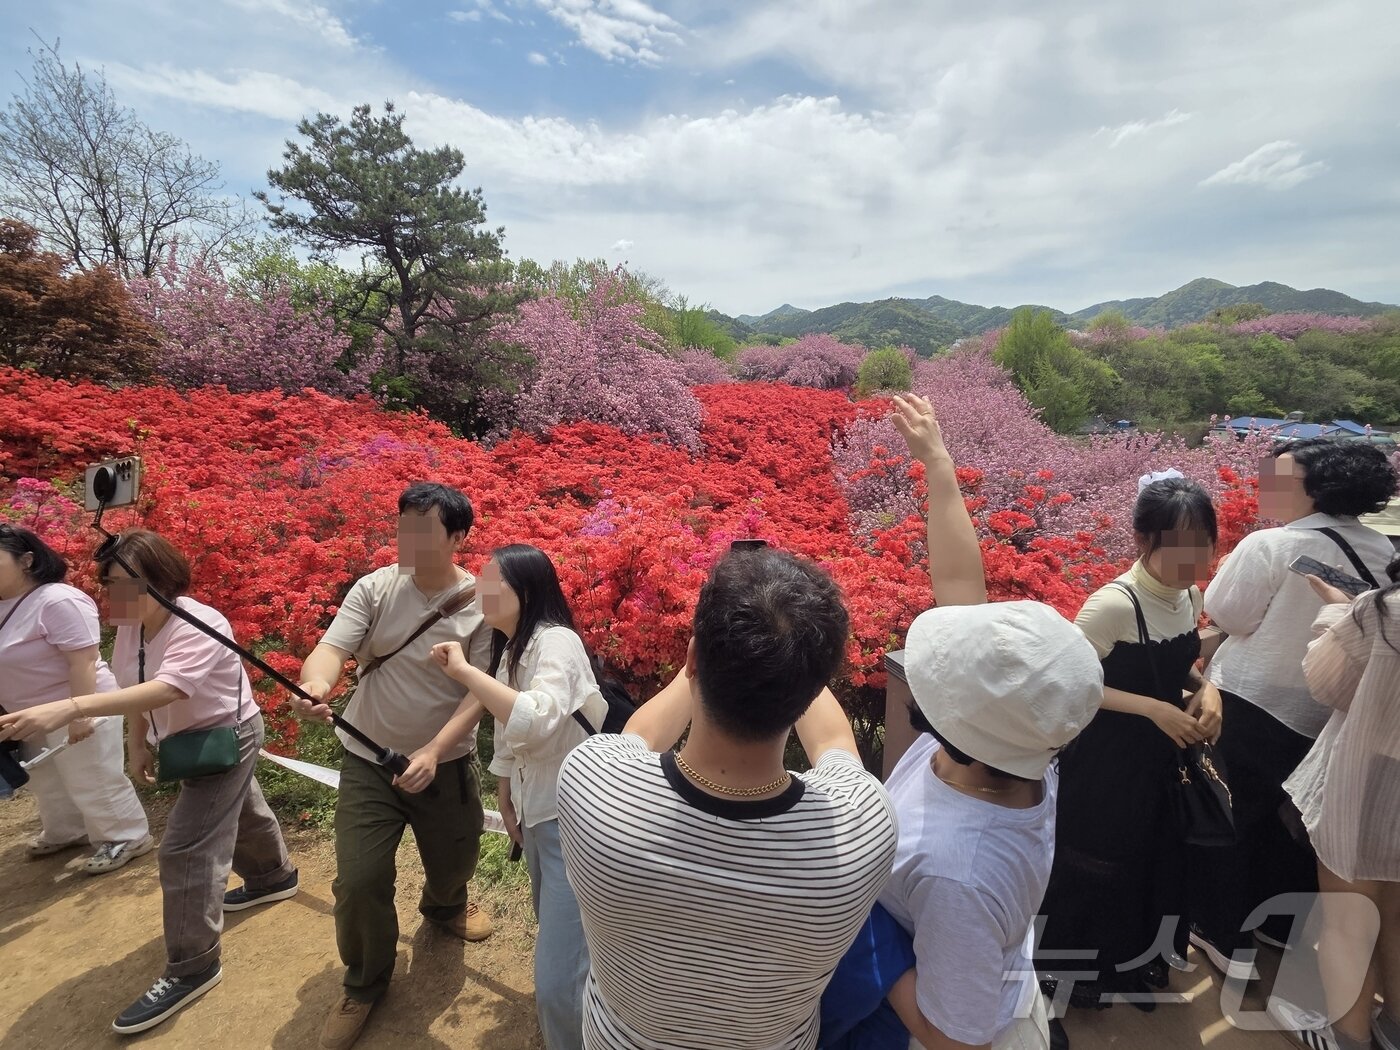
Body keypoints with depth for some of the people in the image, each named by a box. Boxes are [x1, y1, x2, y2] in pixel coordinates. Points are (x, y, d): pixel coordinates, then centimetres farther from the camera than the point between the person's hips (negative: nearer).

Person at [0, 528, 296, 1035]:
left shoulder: (199, 627, -32)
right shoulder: (130, 626, -6)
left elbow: (166, 690, -47)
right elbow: (136, 689, 5)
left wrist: (69, 708, -55)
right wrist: (137, 743, 0)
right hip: (190, 741, 9)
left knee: (186, 849, -8)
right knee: (240, 813, 28)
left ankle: (191, 969, 6)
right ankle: (274, 877, 53)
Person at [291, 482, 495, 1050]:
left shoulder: (481, 605, -16)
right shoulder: (374, 587, -11)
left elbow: (478, 693, -16)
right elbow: (332, 647, -21)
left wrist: (433, 752, -27)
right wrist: (315, 684, -45)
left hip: (448, 764, 0)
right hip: (369, 761, 0)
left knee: (454, 863, 20)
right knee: (358, 881, -1)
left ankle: (444, 906, 59)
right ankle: (365, 983, 30)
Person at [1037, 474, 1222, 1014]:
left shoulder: (1189, 595, -3)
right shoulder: (1114, 604, -28)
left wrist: (1205, 688, -7)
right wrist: (1153, 709, -25)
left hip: (1160, 757, 8)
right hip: (1104, 761, -7)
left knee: (1156, 860, 23)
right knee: (1093, 866, 12)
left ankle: (1133, 963, 49)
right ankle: (1069, 969, 38)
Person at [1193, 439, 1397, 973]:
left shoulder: (1270, 546, -22)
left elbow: (1228, 615, -14)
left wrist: (1232, 568, 0)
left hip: (1251, 704, -6)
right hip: (1327, 713, 6)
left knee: (1231, 818, 11)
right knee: (1288, 820, 23)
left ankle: (1226, 937, 23)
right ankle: (1280, 923, 40)